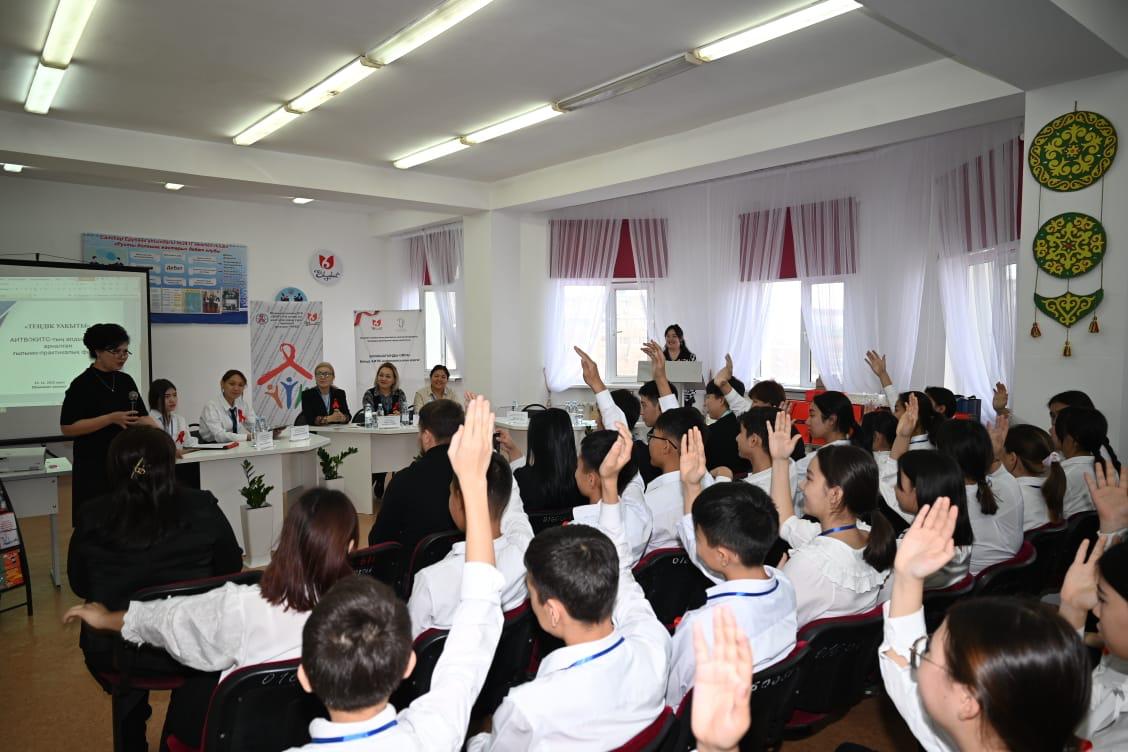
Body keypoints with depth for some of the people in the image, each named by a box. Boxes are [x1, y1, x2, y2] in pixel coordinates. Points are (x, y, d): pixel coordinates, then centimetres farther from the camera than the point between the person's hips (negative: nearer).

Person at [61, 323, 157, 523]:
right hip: (95, 470, -5)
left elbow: (142, 417, 11)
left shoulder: (126, 381, 9)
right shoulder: (82, 384, -9)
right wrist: (112, 419, -21)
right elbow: (67, 428, -13)